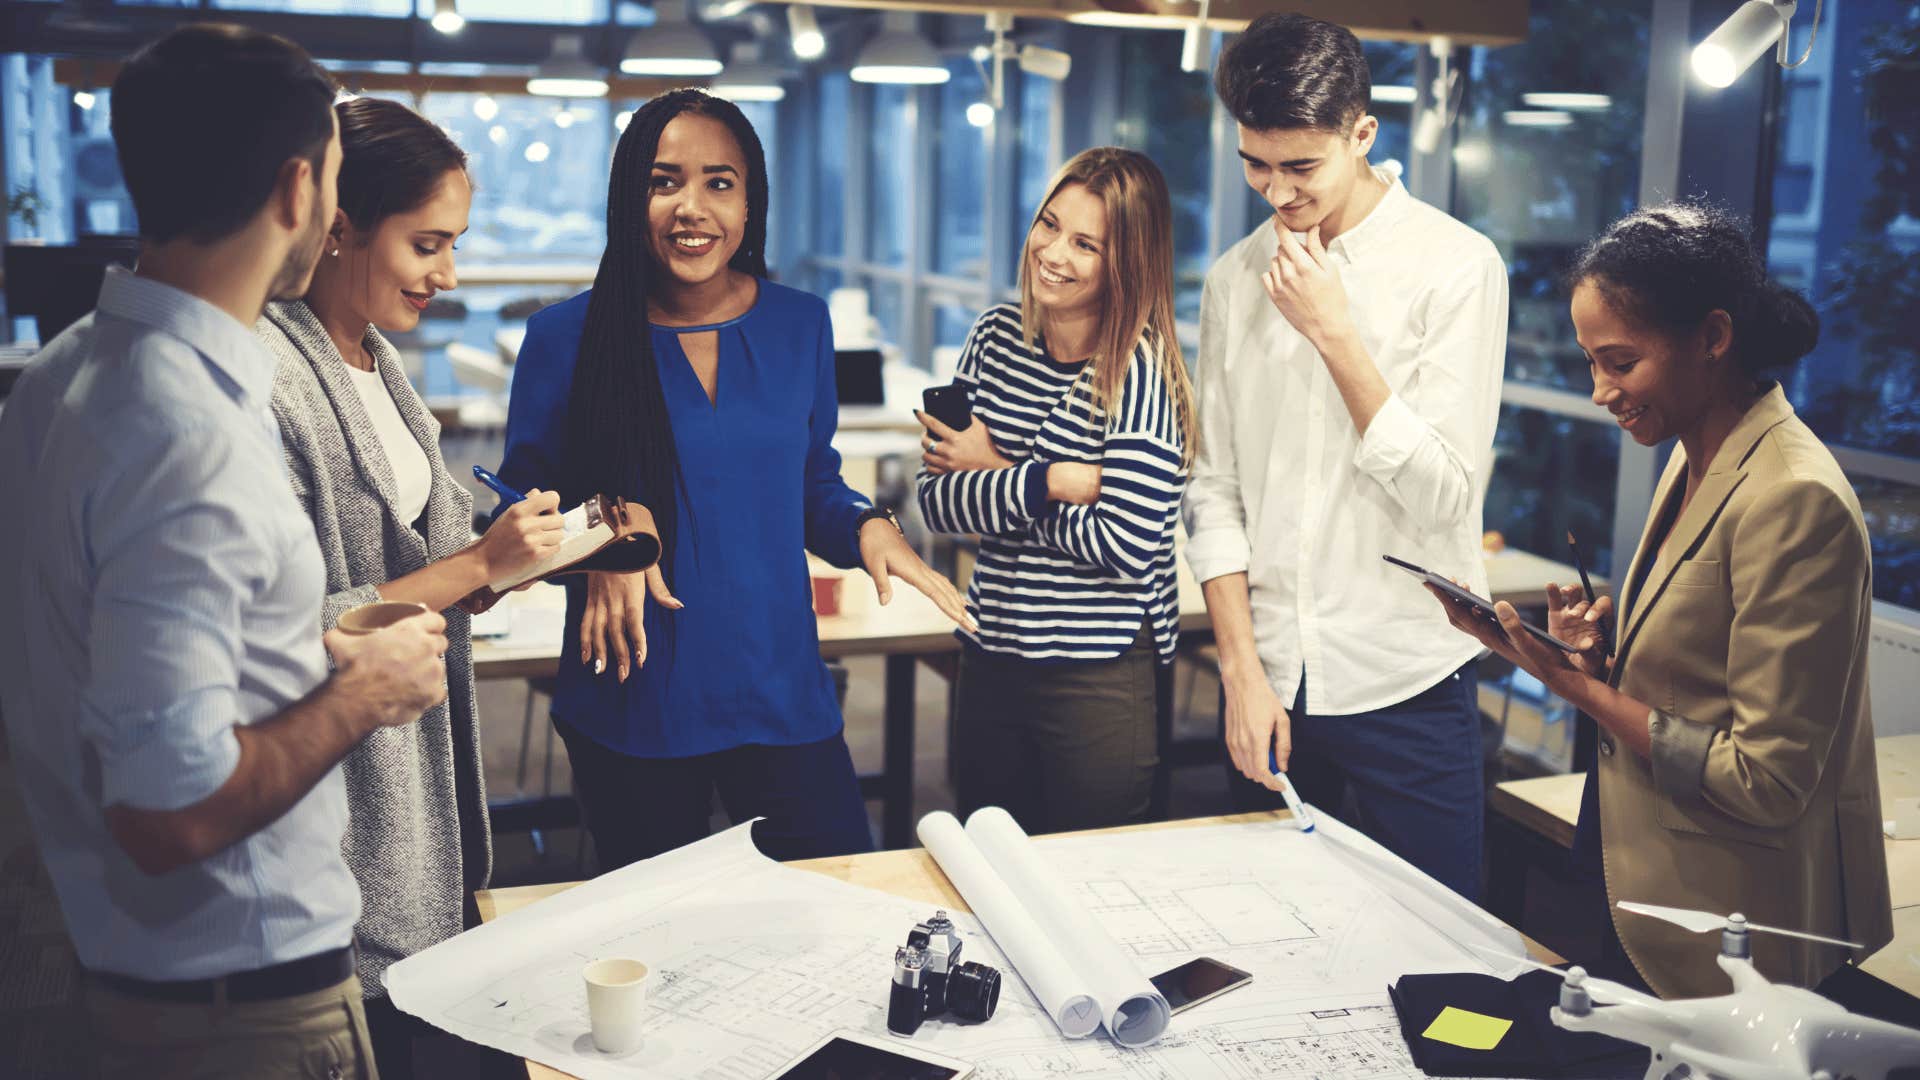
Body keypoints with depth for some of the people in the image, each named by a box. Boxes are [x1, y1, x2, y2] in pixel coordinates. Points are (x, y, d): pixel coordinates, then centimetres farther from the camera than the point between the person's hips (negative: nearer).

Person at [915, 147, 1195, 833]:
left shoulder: (1139, 370, -14)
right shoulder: (997, 337, 2)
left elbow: (1126, 544, -22)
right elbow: (935, 500, -4)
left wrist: (993, 473, -12)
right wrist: (1047, 482, -20)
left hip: (1102, 678, -5)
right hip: (991, 658, 5)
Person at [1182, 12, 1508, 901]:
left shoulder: (1456, 266, -8)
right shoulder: (1235, 279, 5)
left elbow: (1446, 494, -14)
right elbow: (1215, 490, 5)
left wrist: (1334, 333, -17)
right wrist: (1243, 668, -2)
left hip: (1407, 683, -3)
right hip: (1269, 677, 4)